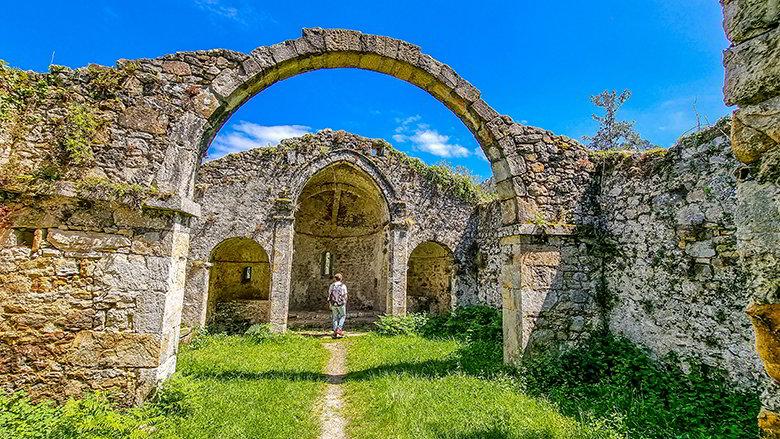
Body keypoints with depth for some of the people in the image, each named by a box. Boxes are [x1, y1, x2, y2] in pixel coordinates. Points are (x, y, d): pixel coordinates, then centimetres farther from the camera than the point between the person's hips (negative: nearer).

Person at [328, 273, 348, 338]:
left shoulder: (331, 286, 2)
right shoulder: (343, 286, -5)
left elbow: (329, 296, 3)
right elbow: (345, 296, -6)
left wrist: (330, 306, 12)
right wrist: (345, 305, 7)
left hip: (333, 304, 3)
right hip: (341, 304, -2)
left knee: (335, 317, 14)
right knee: (343, 316, 17)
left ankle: (335, 332, 10)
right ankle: (339, 329, 1)